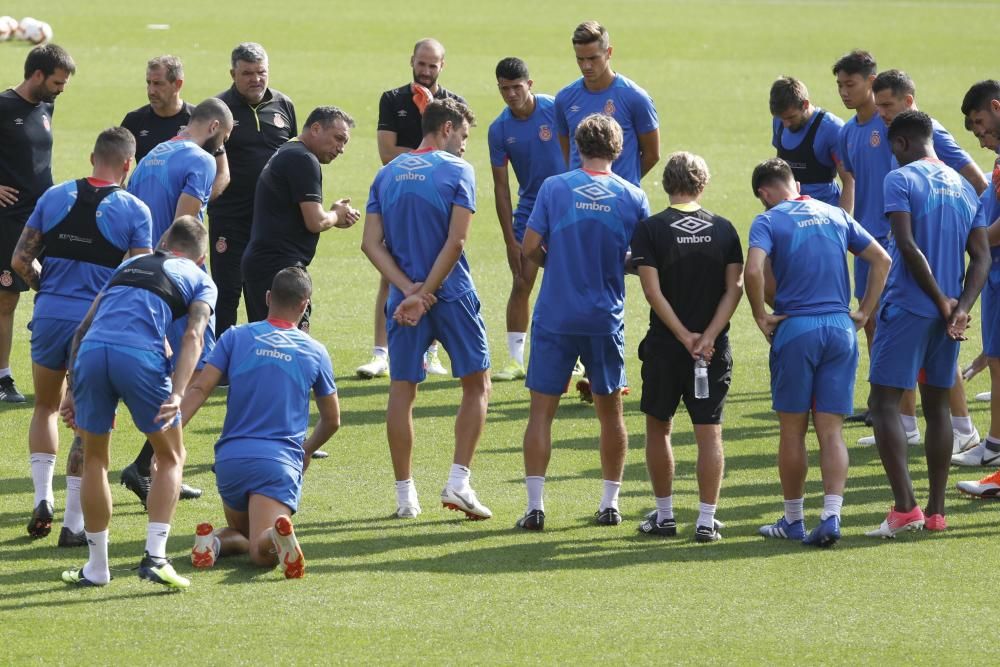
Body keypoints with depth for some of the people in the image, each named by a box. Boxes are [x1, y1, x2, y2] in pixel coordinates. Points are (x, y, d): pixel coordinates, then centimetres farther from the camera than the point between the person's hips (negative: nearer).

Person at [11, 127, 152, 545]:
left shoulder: (54, 197, 4)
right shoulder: (134, 211, -4)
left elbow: (20, 260, 5)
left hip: (49, 314, 3)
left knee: (46, 407, 24)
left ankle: (42, 500, 11)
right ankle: (73, 523, 5)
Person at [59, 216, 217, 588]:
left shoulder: (129, 265, 35)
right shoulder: (200, 280, 23)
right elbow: (193, 336, 4)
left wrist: (73, 390, 28)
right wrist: (177, 395, -6)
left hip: (90, 350, 3)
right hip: (140, 355, -3)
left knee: (94, 460, 20)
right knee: (171, 457, 17)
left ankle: (97, 568, 23)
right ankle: (154, 557, 3)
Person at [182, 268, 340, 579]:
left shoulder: (235, 337, 8)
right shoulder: (315, 352, 11)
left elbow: (199, 390, -3)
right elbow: (332, 421, 22)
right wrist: (307, 451, 41)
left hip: (230, 457, 2)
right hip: (281, 462, -2)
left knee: (241, 534, 23)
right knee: (261, 551, -12)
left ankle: (216, 541, -12)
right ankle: (276, 535, -49)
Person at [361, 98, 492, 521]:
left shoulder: (387, 174, 10)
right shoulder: (457, 171, -3)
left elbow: (372, 243, 0)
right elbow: (456, 241, -12)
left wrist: (409, 290, -8)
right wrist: (424, 293, -11)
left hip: (404, 297, 3)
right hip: (452, 295, -3)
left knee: (402, 391, 8)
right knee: (476, 386, 8)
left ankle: (405, 496, 8)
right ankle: (458, 482, -4)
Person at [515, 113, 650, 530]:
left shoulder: (554, 187, -6)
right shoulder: (633, 198, -2)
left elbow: (530, 248, -5)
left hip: (555, 317, -1)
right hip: (606, 319, 1)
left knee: (542, 410, 3)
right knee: (610, 411, 15)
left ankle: (535, 506, -2)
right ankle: (610, 503, 18)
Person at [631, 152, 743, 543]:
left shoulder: (651, 229, -6)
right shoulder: (723, 229, 2)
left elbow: (652, 291, -13)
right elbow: (735, 288, -5)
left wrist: (684, 335, -10)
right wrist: (708, 337, -10)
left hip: (665, 347, -1)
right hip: (714, 347, 1)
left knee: (658, 429, 14)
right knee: (709, 433, 4)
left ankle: (664, 515, 18)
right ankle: (706, 520, 0)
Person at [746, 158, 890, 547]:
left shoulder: (769, 221, -3)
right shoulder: (835, 215, 12)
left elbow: (753, 270, -20)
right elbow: (881, 259, 11)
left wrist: (761, 316, -7)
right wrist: (864, 312, 12)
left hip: (795, 327, -4)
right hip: (840, 327, 4)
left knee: (792, 431, 8)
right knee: (831, 432, 3)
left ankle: (794, 521, 16)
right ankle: (831, 518, -9)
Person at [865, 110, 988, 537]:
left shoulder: (901, 180, -8)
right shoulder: (963, 187, 13)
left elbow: (907, 246, -19)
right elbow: (981, 256, 6)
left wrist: (941, 301, -13)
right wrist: (961, 307, -5)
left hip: (907, 307, -7)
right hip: (948, 314, 7)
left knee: (884, 404, -3)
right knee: (937, 406, 14)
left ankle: (904, 508, -16)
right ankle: (936, 512, 15)